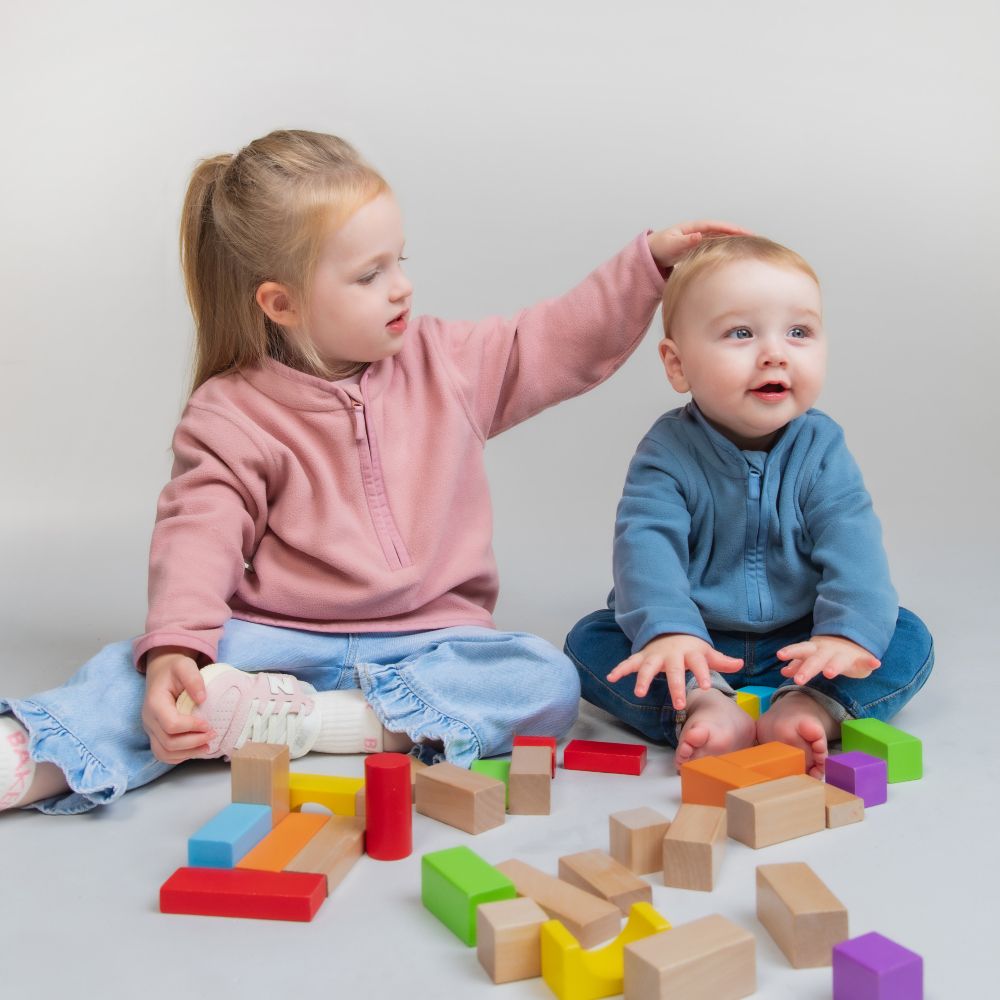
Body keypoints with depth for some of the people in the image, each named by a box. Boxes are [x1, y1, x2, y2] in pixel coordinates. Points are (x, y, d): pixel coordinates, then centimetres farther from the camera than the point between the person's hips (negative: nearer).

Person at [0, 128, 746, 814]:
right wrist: (174, 647, -30)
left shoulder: (447, 361, 8)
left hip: (430, 638, 2)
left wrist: (652, 262, 10)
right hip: (279, 637, -2)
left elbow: (567, 341, 16)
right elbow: (199, 534, -13)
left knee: (547, 683, -27)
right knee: (146, 670, -26)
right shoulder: (234, 413, -3)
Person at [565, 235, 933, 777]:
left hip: (795, 645, 1)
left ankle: (807, 707, -37)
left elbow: (852, 544, -19)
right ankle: (702, 704, -38)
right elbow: (646, 544, -28)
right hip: (696, 647, -1)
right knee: (589, 640, -22)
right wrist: (666, 629, -47)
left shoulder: (821, 448, -8)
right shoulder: (667, 452, -13)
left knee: (907, 639, -18)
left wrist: (847, 631, -38)